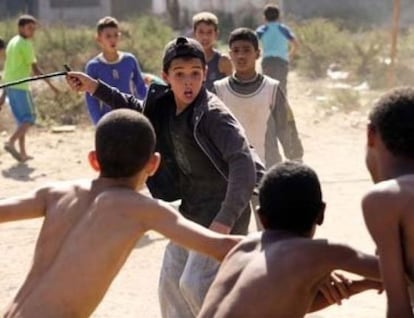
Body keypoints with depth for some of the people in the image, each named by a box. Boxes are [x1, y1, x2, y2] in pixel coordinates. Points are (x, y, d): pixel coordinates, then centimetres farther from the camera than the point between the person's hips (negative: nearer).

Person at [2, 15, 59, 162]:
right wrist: (51, 84, -11)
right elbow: (35, 68, -15)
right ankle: (11, 142, -16)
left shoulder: (12, 42, 16)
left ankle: (22, 153, 11)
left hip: (8, 84, 9)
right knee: (29, 118, -1)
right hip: (20, 86, -9)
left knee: (22, 119, 13)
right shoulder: (25, 44, -11)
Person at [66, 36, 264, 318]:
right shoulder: (164, 107, 0)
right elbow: (137, 110, 23)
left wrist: (225, 221, -37)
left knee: (196, 285, -15)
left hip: (222, 210, -8)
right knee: (171, 283, 13)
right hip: (190, 208, 8)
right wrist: (95, 88, 15)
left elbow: (243, 163, -30)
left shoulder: (213, 114, -22)